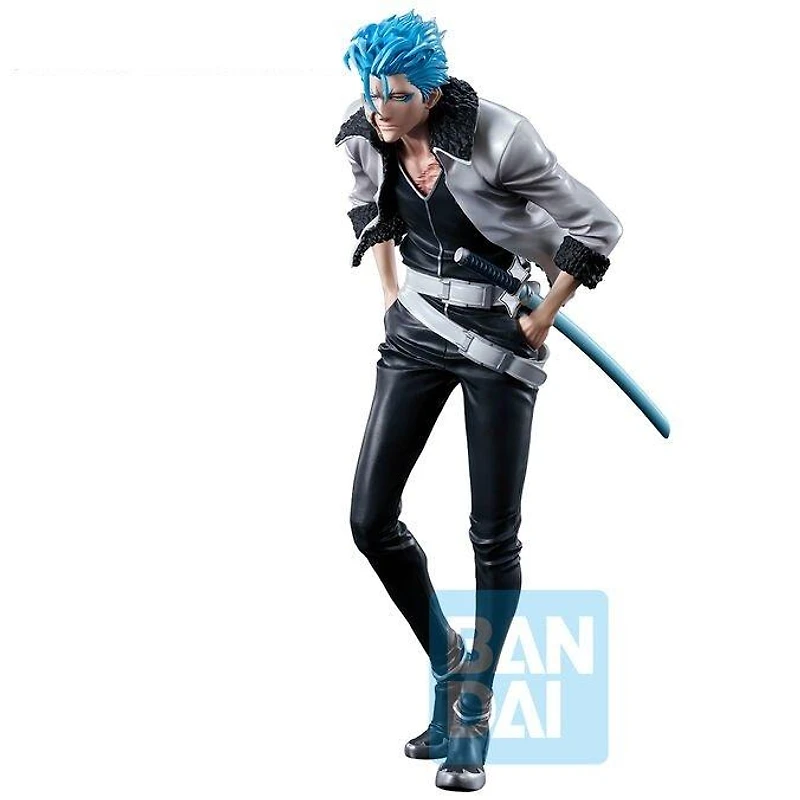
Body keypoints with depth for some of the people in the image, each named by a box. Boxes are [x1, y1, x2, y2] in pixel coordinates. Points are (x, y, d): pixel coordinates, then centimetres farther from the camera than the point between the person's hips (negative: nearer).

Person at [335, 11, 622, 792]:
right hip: (417, 330, 5)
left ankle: (472, 714, 11)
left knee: (494, 537, -2)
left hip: (497, 339, -5)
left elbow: (596, 227, -16)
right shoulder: (365, 138, -8)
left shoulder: (496, 141, -25)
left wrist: (543, 317, -9)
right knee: (371, 521, 0)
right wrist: (388, 290, 13)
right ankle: (448, 665, 22)